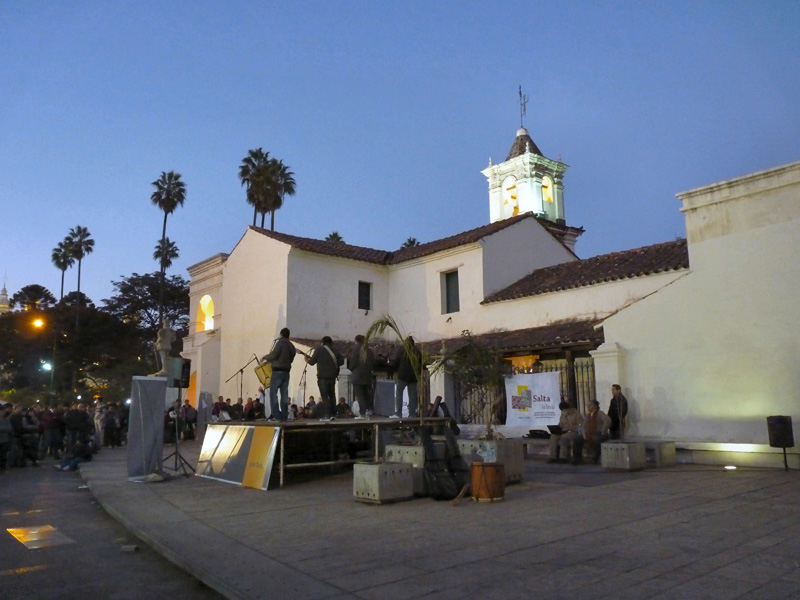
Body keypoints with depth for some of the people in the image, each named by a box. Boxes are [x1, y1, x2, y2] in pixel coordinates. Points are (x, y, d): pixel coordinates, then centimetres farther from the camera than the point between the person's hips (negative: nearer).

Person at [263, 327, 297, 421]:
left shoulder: (279, 342, -7)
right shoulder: (292, 346, 14)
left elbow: (274, 355, -16)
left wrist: (265, 357, 3)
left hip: (278, 371, -7)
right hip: (286, 372, 7)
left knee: (273, 393, -4)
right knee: (284, 394, 7)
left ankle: (276, 415, -10)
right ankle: (284, 416, 6)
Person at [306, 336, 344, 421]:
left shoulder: (319, 349, -3)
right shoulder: (335, 351, 8)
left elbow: (312, 362, -3)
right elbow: (341, 361, 3)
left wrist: (307, 360, 18)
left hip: (322, 376, -4)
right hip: (332, 376, 4)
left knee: (324, 396, -3)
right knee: (332, 395, 15)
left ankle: (326, 415, -9)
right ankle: (332, 414, 15)